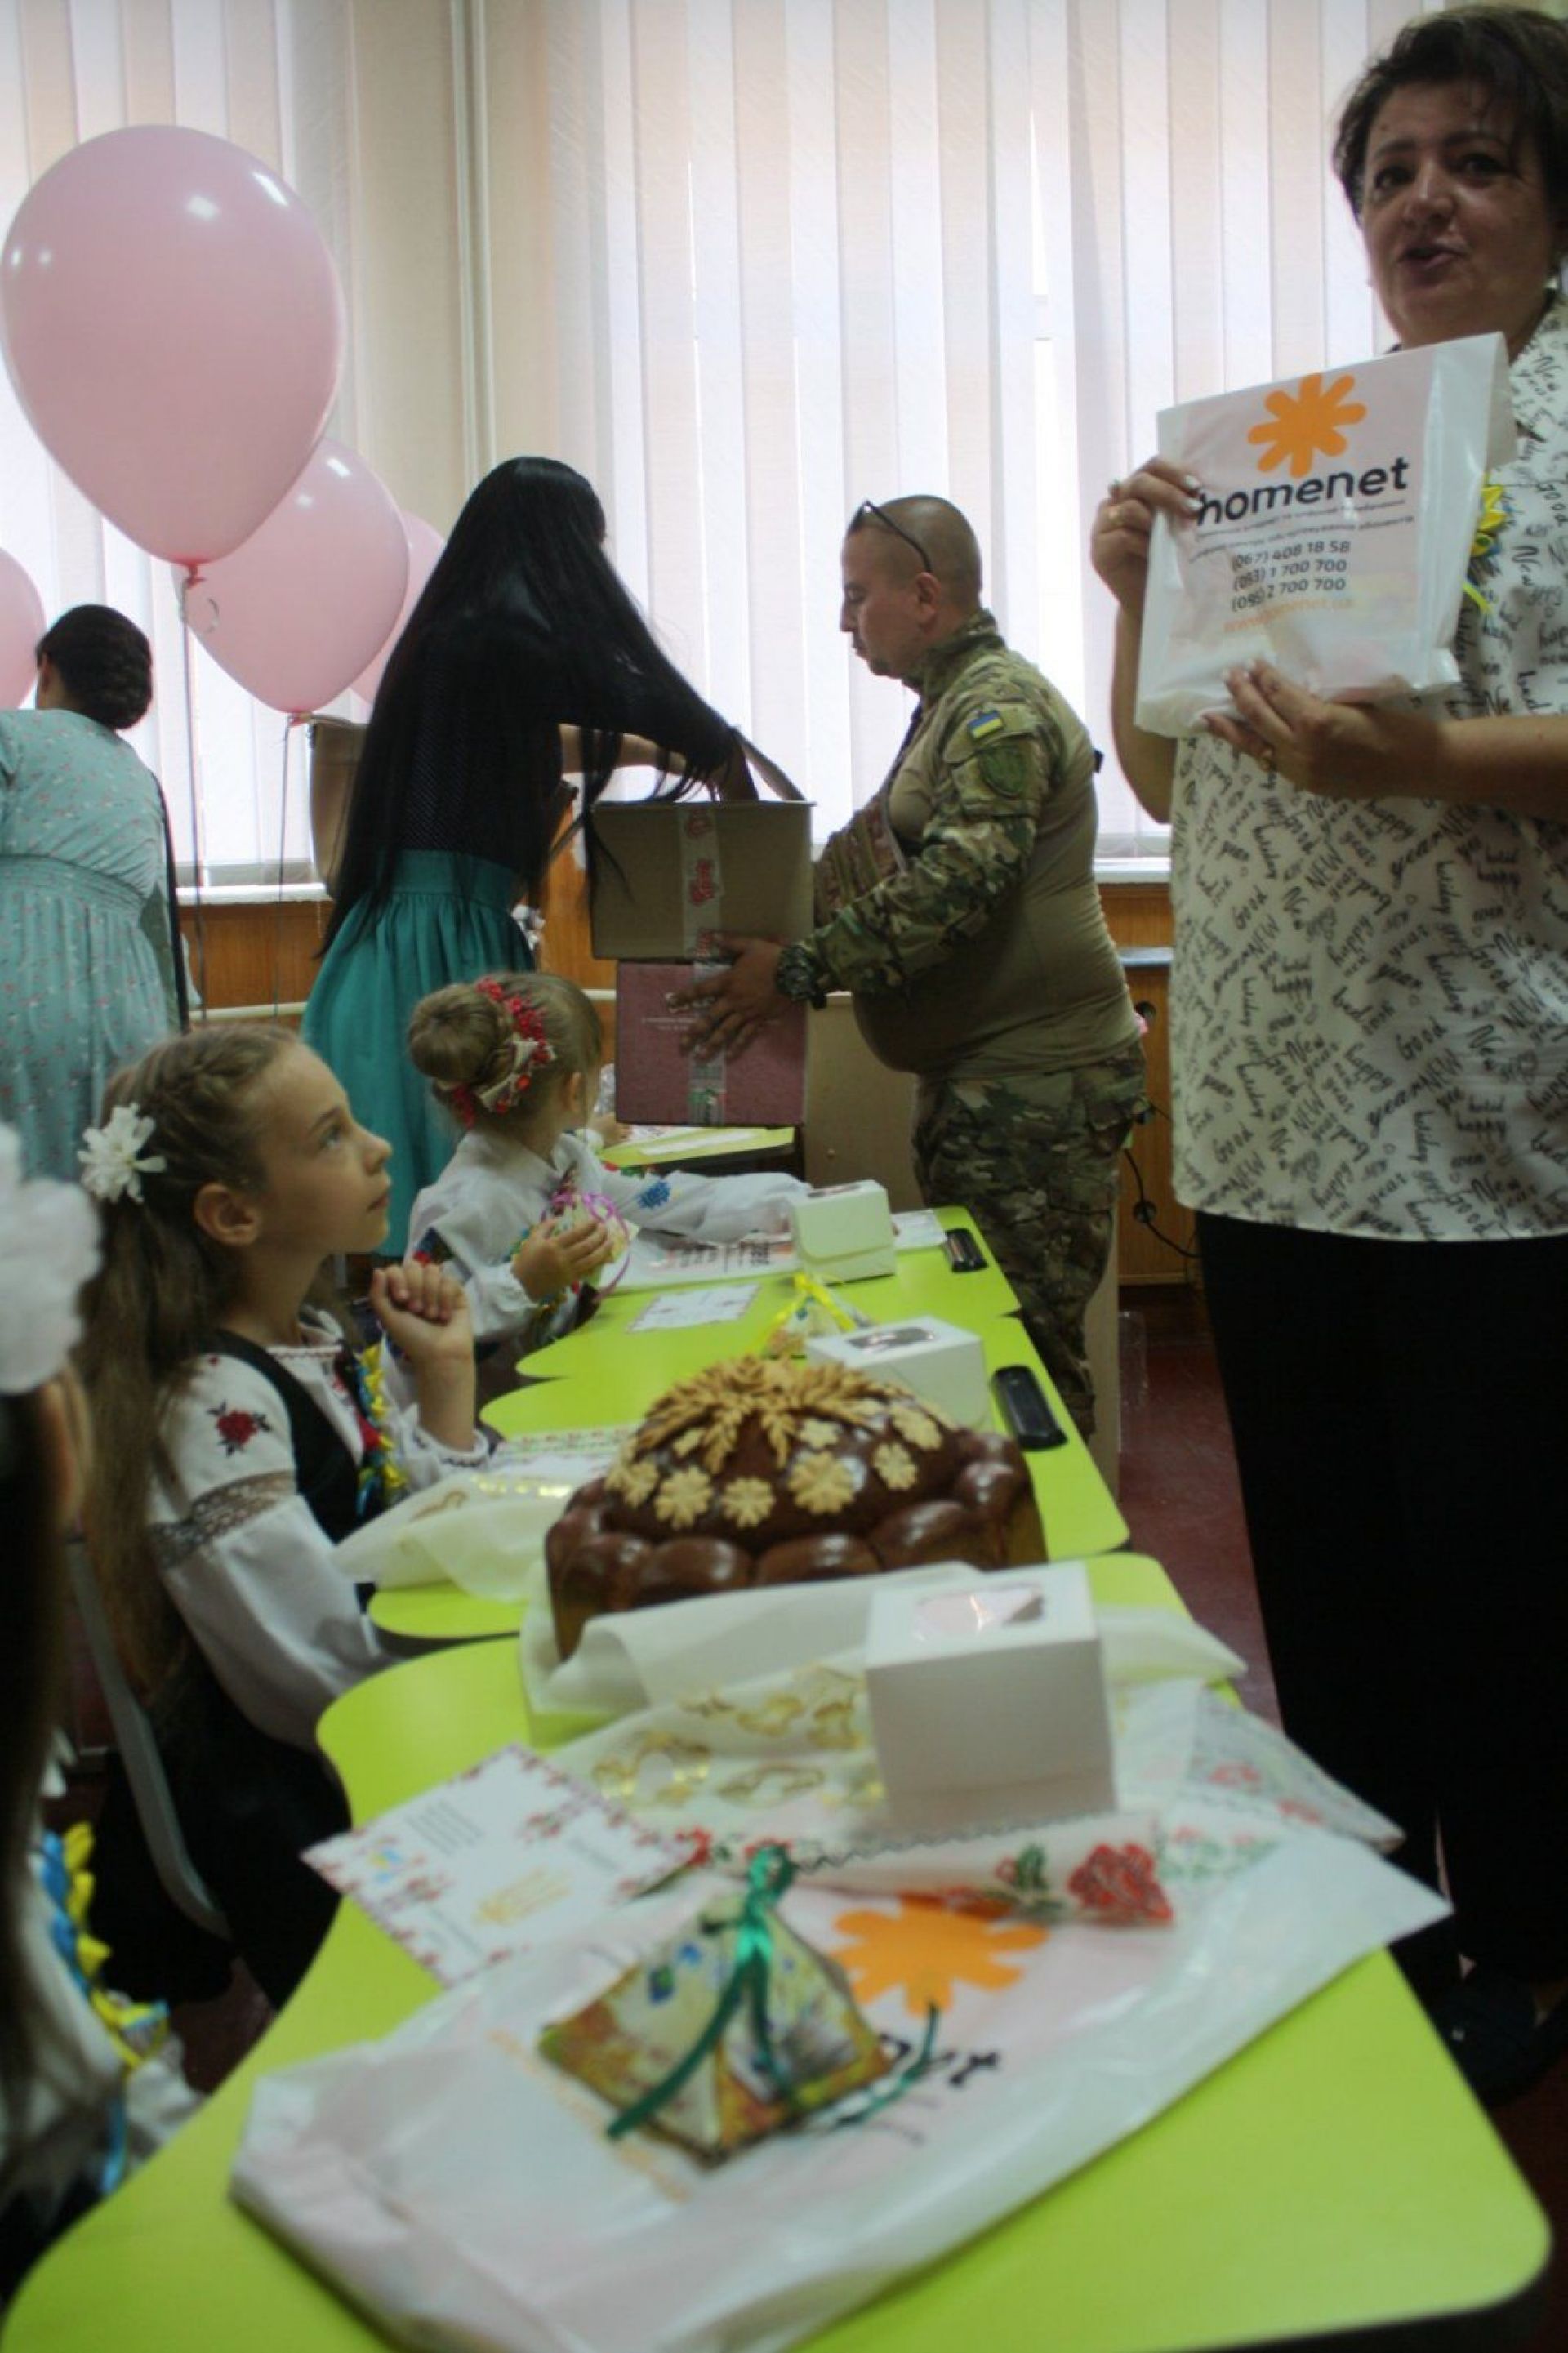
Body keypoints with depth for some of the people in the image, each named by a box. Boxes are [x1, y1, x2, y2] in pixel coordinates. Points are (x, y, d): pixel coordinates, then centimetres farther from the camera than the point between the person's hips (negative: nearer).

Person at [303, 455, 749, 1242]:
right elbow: (645, 699, -3)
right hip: (443, 939, -9)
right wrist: (727, 762, 17)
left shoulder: (450, 630, 18)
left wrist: (651, 752, 43)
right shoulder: (514, 636, -10)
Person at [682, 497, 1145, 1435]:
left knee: (1022, 1344, -7)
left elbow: (959, 883, -26)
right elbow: (904, 874, 24)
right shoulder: (955, 702, 20)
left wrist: (801, 970, -25)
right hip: (980, 1076, 11)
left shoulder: (999, 707, -13)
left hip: (1038, 1080, -11)